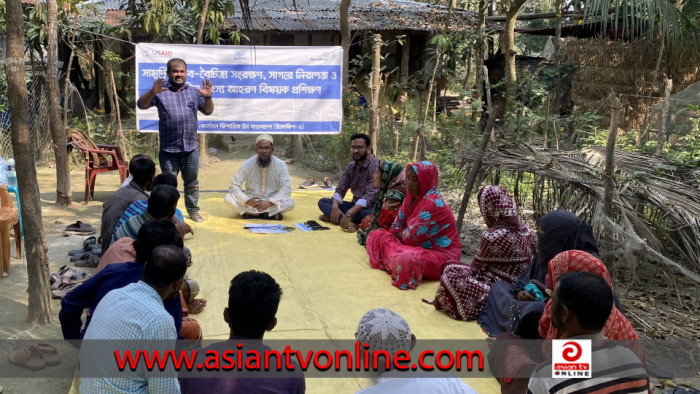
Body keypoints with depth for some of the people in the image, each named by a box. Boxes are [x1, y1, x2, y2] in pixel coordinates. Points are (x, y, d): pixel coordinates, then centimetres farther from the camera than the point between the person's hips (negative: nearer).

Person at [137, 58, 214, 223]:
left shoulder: (194, 92, 11)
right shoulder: (161, 91, 0)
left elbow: (208, 111, 9)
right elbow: (141, 105, -10)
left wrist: (208, 97, -12)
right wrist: (152, 93, -30)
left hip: (191, 147, 3)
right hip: (169, 149, -3)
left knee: (192, 182, 13)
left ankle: (193, 210, 27)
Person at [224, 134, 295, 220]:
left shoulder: (280, 165, -11)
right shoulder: (247, 164, -11)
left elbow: (286, 189, -15)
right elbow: (234, 187, -10)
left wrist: (269, 202, -30)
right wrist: (247, 200, -29)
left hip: (272, 202, -1)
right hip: (251, 201, 1)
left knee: (290, 203, -30)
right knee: (228, 198, -25)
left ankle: (250, 213, -22)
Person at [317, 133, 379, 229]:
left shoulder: (375, 165, -17)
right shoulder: (351, 167, 6)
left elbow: (370, 195, -26)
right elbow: (340, 189, 4)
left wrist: (349, 214, -36)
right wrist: (335, 207, -19)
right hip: (355, 205, 7)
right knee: (322, 202, -4)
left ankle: (335, 218, -24)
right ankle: (346, 221, -26)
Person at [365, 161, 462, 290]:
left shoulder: (432, 203, -24)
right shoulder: (412, 197, 4)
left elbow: (412, 237, -22)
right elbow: (397, 227, 11)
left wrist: (400, 234, -2)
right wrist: (404, 233, -10)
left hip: (441, 255, -9)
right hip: (419, 246, 10)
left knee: (408, 259, -42)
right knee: (375, 236, 6)